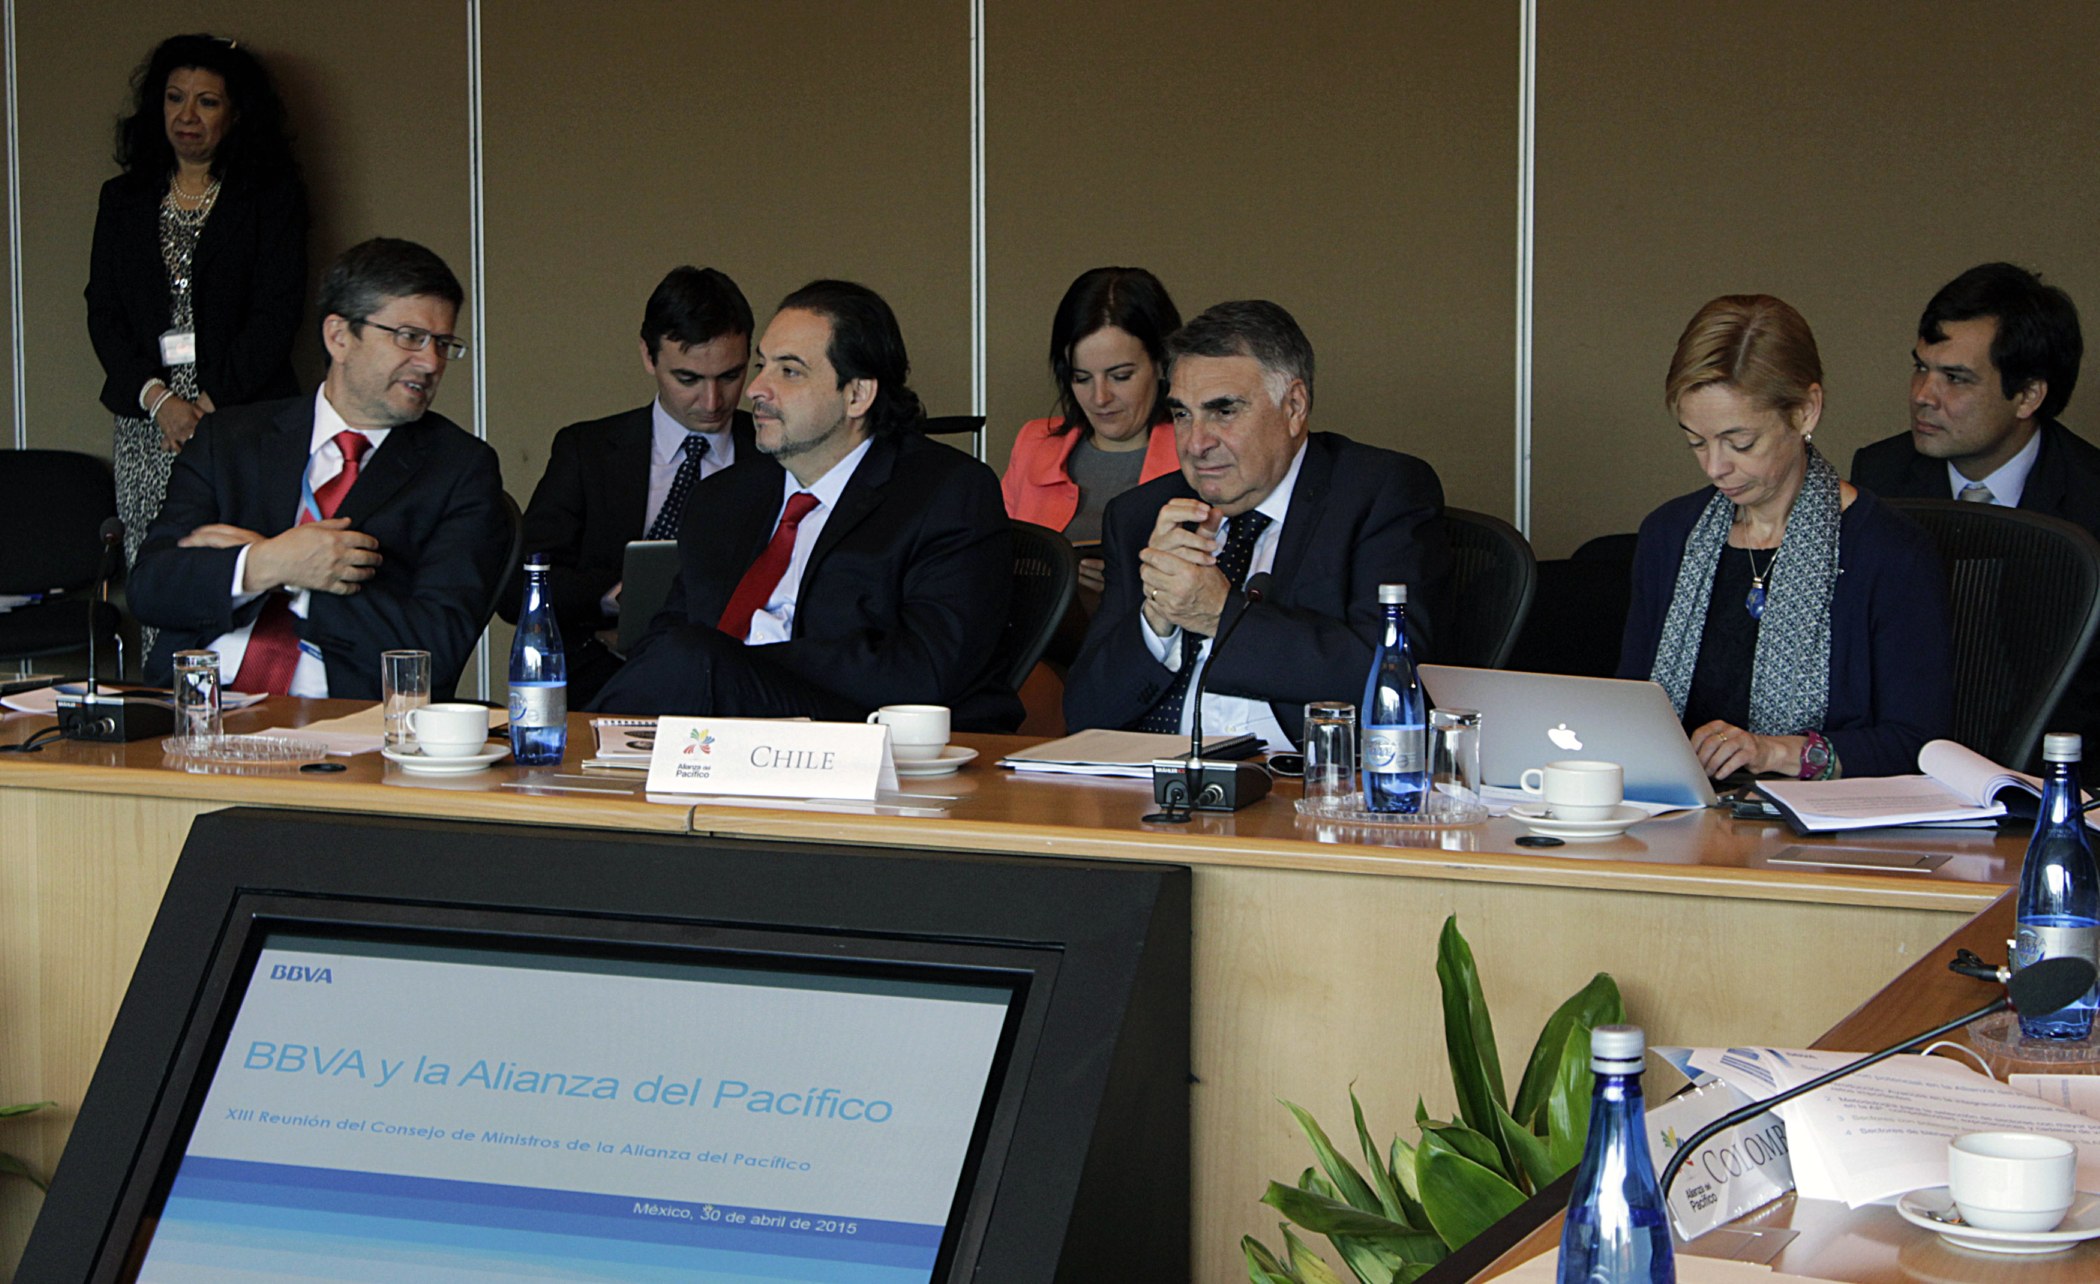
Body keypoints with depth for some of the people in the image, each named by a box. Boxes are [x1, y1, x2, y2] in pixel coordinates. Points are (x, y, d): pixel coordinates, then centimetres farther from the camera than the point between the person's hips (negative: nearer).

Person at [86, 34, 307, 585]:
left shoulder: (272, 196, 7)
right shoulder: (123, 199, 18)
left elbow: (276, 313, -2)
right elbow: (102, 311, 10)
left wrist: (211, 403, -11)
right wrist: (157, 398, -6)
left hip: (244, 420, -3)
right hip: (145, 424, 3)